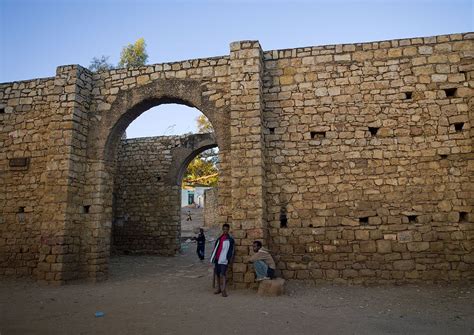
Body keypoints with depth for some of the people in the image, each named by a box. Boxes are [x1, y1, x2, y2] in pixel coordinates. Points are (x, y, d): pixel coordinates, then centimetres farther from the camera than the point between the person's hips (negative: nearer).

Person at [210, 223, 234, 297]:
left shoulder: (230, 239, 0)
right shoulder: (219, 238, 16)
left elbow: (231, 250, -5)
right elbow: (215, 248, 18)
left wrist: (230, 259, -13)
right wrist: (213, 258, 13)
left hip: (223, 260, -6)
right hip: (217, 259, 6)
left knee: (222, 274, -14)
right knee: (217, 274, 11)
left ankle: (223, 290, -14)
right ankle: (218, 288, 23)